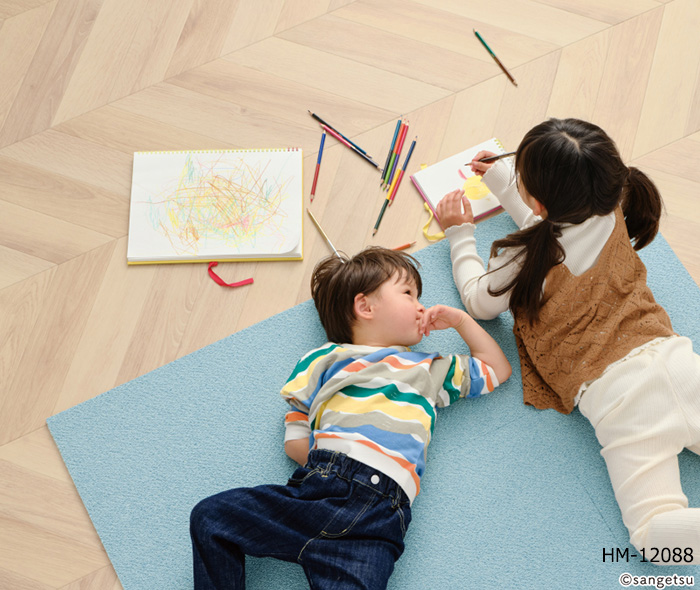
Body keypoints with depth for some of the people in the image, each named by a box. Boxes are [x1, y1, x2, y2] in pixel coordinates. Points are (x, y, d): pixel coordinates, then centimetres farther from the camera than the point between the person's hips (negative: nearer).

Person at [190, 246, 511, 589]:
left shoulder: (431, 368, 30)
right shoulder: (323, 360, 23)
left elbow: (498, 369, 39)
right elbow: (294, 439, 17)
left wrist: (460, 320, 32)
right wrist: (323, 466, -1)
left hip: (378, 512, 0)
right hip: (312, 487, 1)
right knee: (210, 516, -14)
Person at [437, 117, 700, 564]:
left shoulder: (524, 259, -9)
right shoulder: (612, 215, 7)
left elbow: (480, 302, 14)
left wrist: (461, 234, 26)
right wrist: (499, 177, 39)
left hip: (615, 391, -6)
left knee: (652, 532, -7)